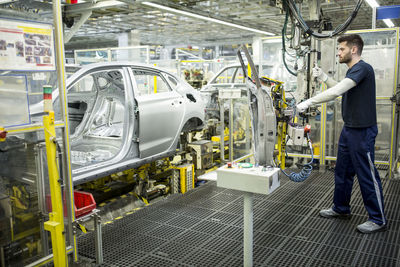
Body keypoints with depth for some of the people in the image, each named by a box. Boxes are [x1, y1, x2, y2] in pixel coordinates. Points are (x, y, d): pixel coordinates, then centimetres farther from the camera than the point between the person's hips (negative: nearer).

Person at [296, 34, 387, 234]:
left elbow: (337, 91, -28)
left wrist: (308, 102, -26)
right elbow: (340, 91, 23)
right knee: (342, 172, 17)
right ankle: (340, 208, 32)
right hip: (349, 129, 10)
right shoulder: (352, 70, 14)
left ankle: (378, 219, 13)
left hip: (362, 131, -10)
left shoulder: (362, 68, -17)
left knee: (367, 175, -1)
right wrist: (323, 77, 11)